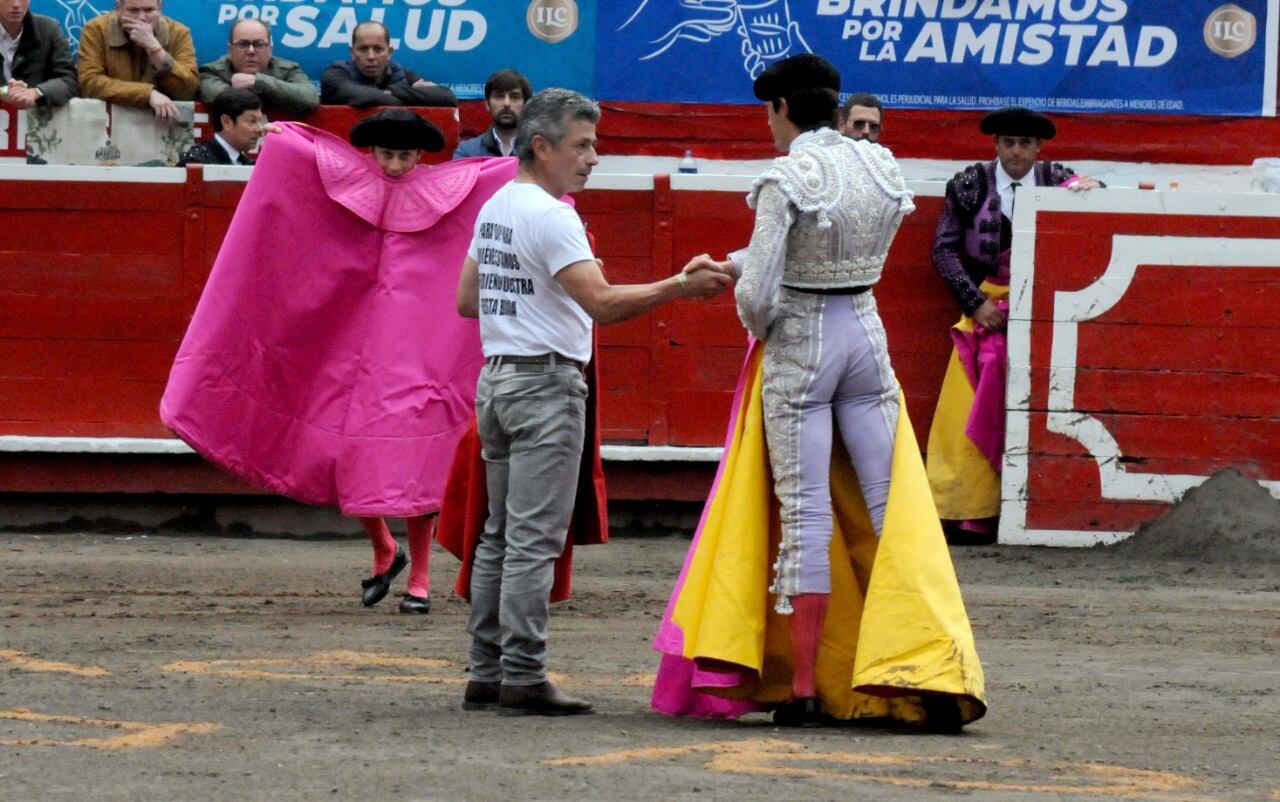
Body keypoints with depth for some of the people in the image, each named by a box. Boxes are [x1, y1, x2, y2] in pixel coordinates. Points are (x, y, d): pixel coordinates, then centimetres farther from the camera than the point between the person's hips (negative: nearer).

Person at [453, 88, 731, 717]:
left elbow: (466, 299, 21)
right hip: (546, 384, -9)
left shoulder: (494, 209, 13)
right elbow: (602, 303, -23)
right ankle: (523, 677, -9)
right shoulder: (548, 216, -15)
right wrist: (680, 286, -23)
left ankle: (485, 674, 14)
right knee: (534, 539, -8)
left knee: (501, 534, 12)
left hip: (497, 377, 9)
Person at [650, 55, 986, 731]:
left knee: (805, 518, 0)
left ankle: (804, 690, 3)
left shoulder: (785, 179, -15)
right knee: (892, 510, 6)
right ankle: (935, 679, 1)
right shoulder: (879, 166, 3)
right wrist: (739, 264, 20)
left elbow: (758, 294, -20)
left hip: (799, 346, -5)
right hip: (867, 338, 5)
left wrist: (760, 328, 5)